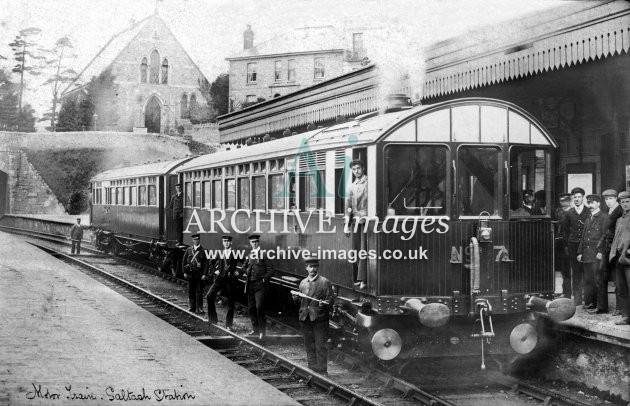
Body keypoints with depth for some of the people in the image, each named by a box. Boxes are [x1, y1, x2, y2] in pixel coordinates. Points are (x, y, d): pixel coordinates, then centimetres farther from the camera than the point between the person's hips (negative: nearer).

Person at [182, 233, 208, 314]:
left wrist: (204, 274, -11)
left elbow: (206, 263, -4)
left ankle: (199, 308, 3)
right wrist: (185, 272, 4)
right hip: (190, 274, 3)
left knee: (199, 291, -2)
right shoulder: (189, 250, 8)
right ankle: (191, 307, 17)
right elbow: (184, 261, 11)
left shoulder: (203, 250, -2)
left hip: (199, 274, -3)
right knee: (191, 291, 8)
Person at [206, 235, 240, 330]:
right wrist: (215, 270, 11)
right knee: (209, 296, -11)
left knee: (230, 303, 3)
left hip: (231, 279, -3)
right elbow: (212, 262, 24)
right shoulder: (220, 253, 9)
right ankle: (213, 319, 2)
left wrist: (238, 272, -4)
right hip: (220, 278, 3)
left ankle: (228, 325, 11)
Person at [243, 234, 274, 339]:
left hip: (259, 284, -6)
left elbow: (270, 270, -4)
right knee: (251, 307, 8)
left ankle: (262, 330, -5)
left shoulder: (263, 254, -4)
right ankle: (255, 329, 19)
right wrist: (247, 273, 11)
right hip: (250, 284, 6)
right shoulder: (249, 255, 12)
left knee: (259, 307, -12)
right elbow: (244, 267, 28)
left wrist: (264, 279, -9)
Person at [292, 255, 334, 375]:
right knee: (309, 346, 11)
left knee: (320, 346, -4)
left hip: (319, 318, -5)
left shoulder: (325, 282, -1)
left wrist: (324, 303, -24)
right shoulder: (303, 283, 15)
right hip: (305, 319, 5)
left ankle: (322, 371, 1)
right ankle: (312, 370, 20)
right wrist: (296, 298, 0)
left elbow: (331, 299, -4)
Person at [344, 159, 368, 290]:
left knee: (363, 250, -10)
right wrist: (347, 225, 14)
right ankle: (357, 278, 12)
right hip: (355, 221, 6)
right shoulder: (351, 186, 16)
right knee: (355, 250, 6)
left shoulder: (369, 183, -1)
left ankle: (363, 279, -11)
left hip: (365, 220, -6)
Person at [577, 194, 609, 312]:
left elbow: (605, 235, -10)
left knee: (598, 280, -8)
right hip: (587, 254, 8)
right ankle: (589, 303, 14)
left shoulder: (604, 217, -3)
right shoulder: (588, 219, 21)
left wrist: (600, 251, -16)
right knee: (587, 280, 8)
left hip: (597, 254, -8)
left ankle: (601, 306, -5)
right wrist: (580, 252, 16)